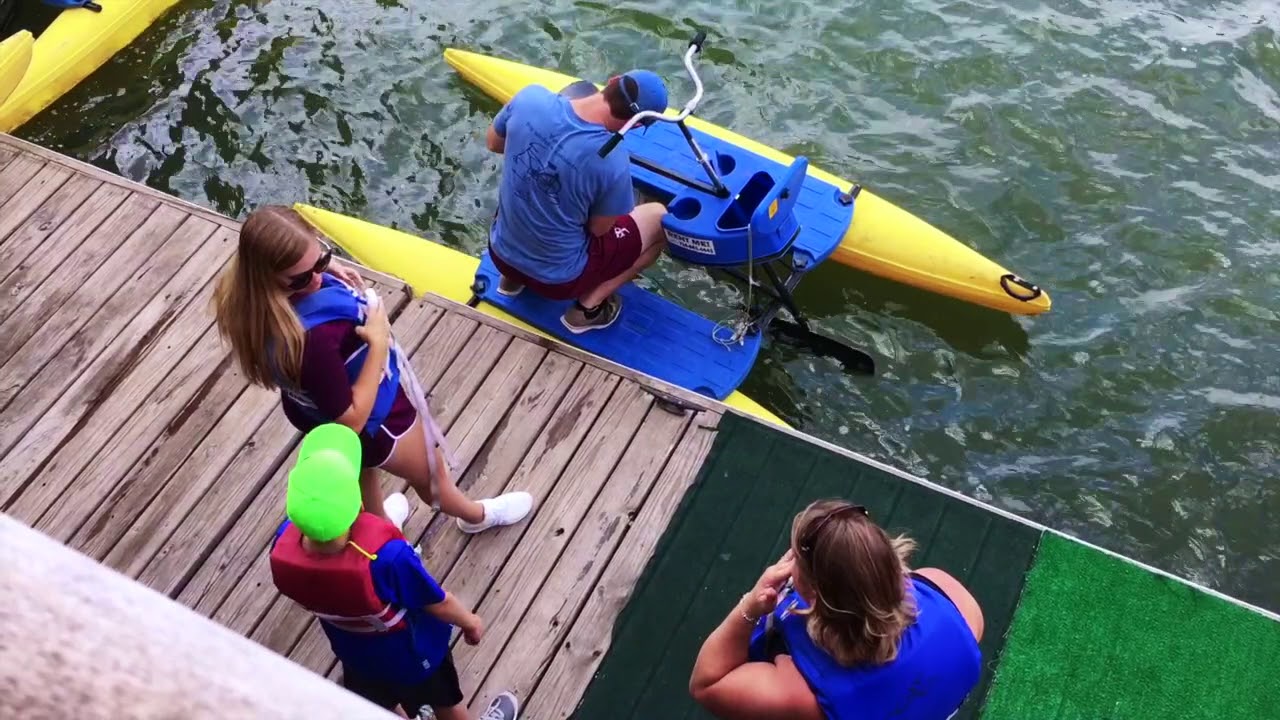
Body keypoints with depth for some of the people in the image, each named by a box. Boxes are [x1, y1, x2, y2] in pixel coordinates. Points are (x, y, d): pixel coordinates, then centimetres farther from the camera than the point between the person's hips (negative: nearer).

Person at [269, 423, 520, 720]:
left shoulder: (284, 544, -34)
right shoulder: (387, 555, -46)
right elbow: (437, 603, -25)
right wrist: (470, 621, -6)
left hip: (355, 651, 4)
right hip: (412, 651, -4)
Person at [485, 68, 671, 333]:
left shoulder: (531, 98, -18)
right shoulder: (613, 162, -31)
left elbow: (494, 143, 3)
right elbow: (599, 229, -11)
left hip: (501, 254, 5)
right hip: (558, 279, -5)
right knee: (659, 219, 11)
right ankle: (589, 306, 8)